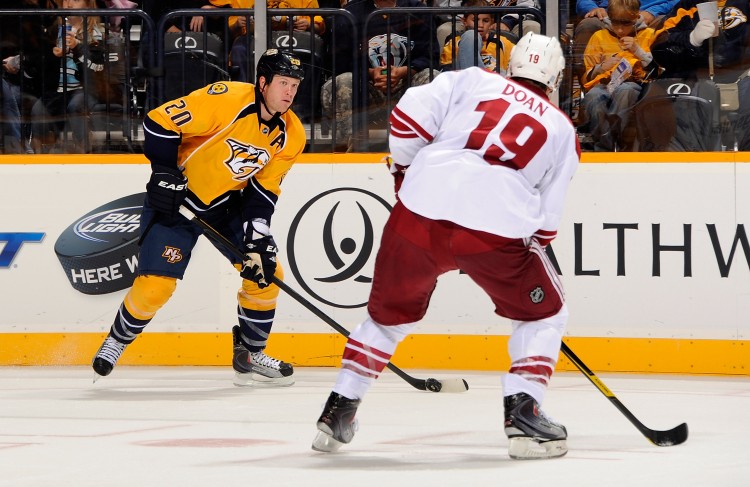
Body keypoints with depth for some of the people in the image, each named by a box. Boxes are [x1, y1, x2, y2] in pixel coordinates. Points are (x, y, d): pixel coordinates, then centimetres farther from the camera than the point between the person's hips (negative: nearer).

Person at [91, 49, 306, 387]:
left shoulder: (291, 135, -6)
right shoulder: (228, 100, -27)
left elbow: (264, 188, -1)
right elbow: (160, 121, -24)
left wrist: (258, 235, -14)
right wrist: (164, 175, -24)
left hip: (228, 205, 6)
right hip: (177, 198, -6)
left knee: (265, 272, -2)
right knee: (156, 285, -12)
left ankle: (249, 356, 15)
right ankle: (115, 343, 14)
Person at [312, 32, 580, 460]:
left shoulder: (471, 81, 19)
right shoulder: (563, 130, 20)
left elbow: (409, 116, 5)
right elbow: (546, 222, 16)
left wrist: (405, 169, 20)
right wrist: (529, 248, 30)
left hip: (421, 212, 2)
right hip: (499, 228, -2)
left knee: (390, 312, 24)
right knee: (543, 314, 21)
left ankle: (339, 410, 24)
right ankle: (523, 412, 5)